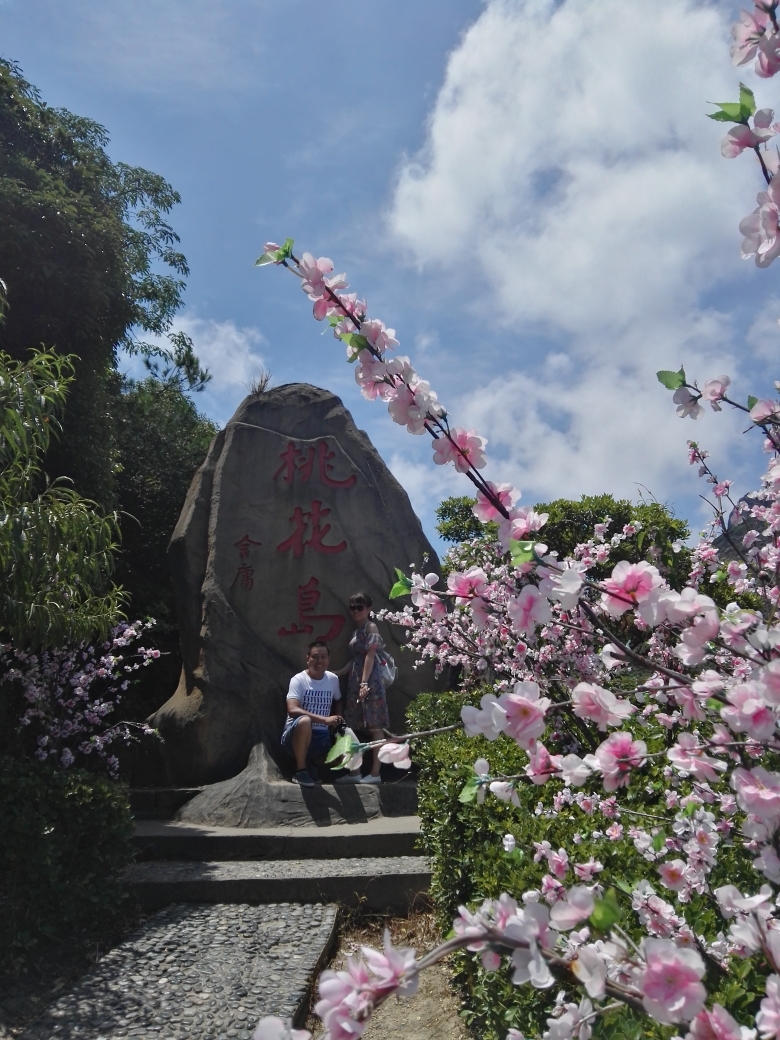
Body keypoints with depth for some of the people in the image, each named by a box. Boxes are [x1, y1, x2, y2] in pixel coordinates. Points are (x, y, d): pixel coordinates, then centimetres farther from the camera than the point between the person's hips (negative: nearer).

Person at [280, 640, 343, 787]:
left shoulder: (333, 679, 5)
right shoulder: (299, 680, -11)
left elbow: (338, 702, 24)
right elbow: (292, 710, -26)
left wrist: (339, 723, 4)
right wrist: (325, 720, -33)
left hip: (321, 737, 5)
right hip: (296, 735, -5)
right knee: (304, 721, -39)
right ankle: (300, 771, -18)